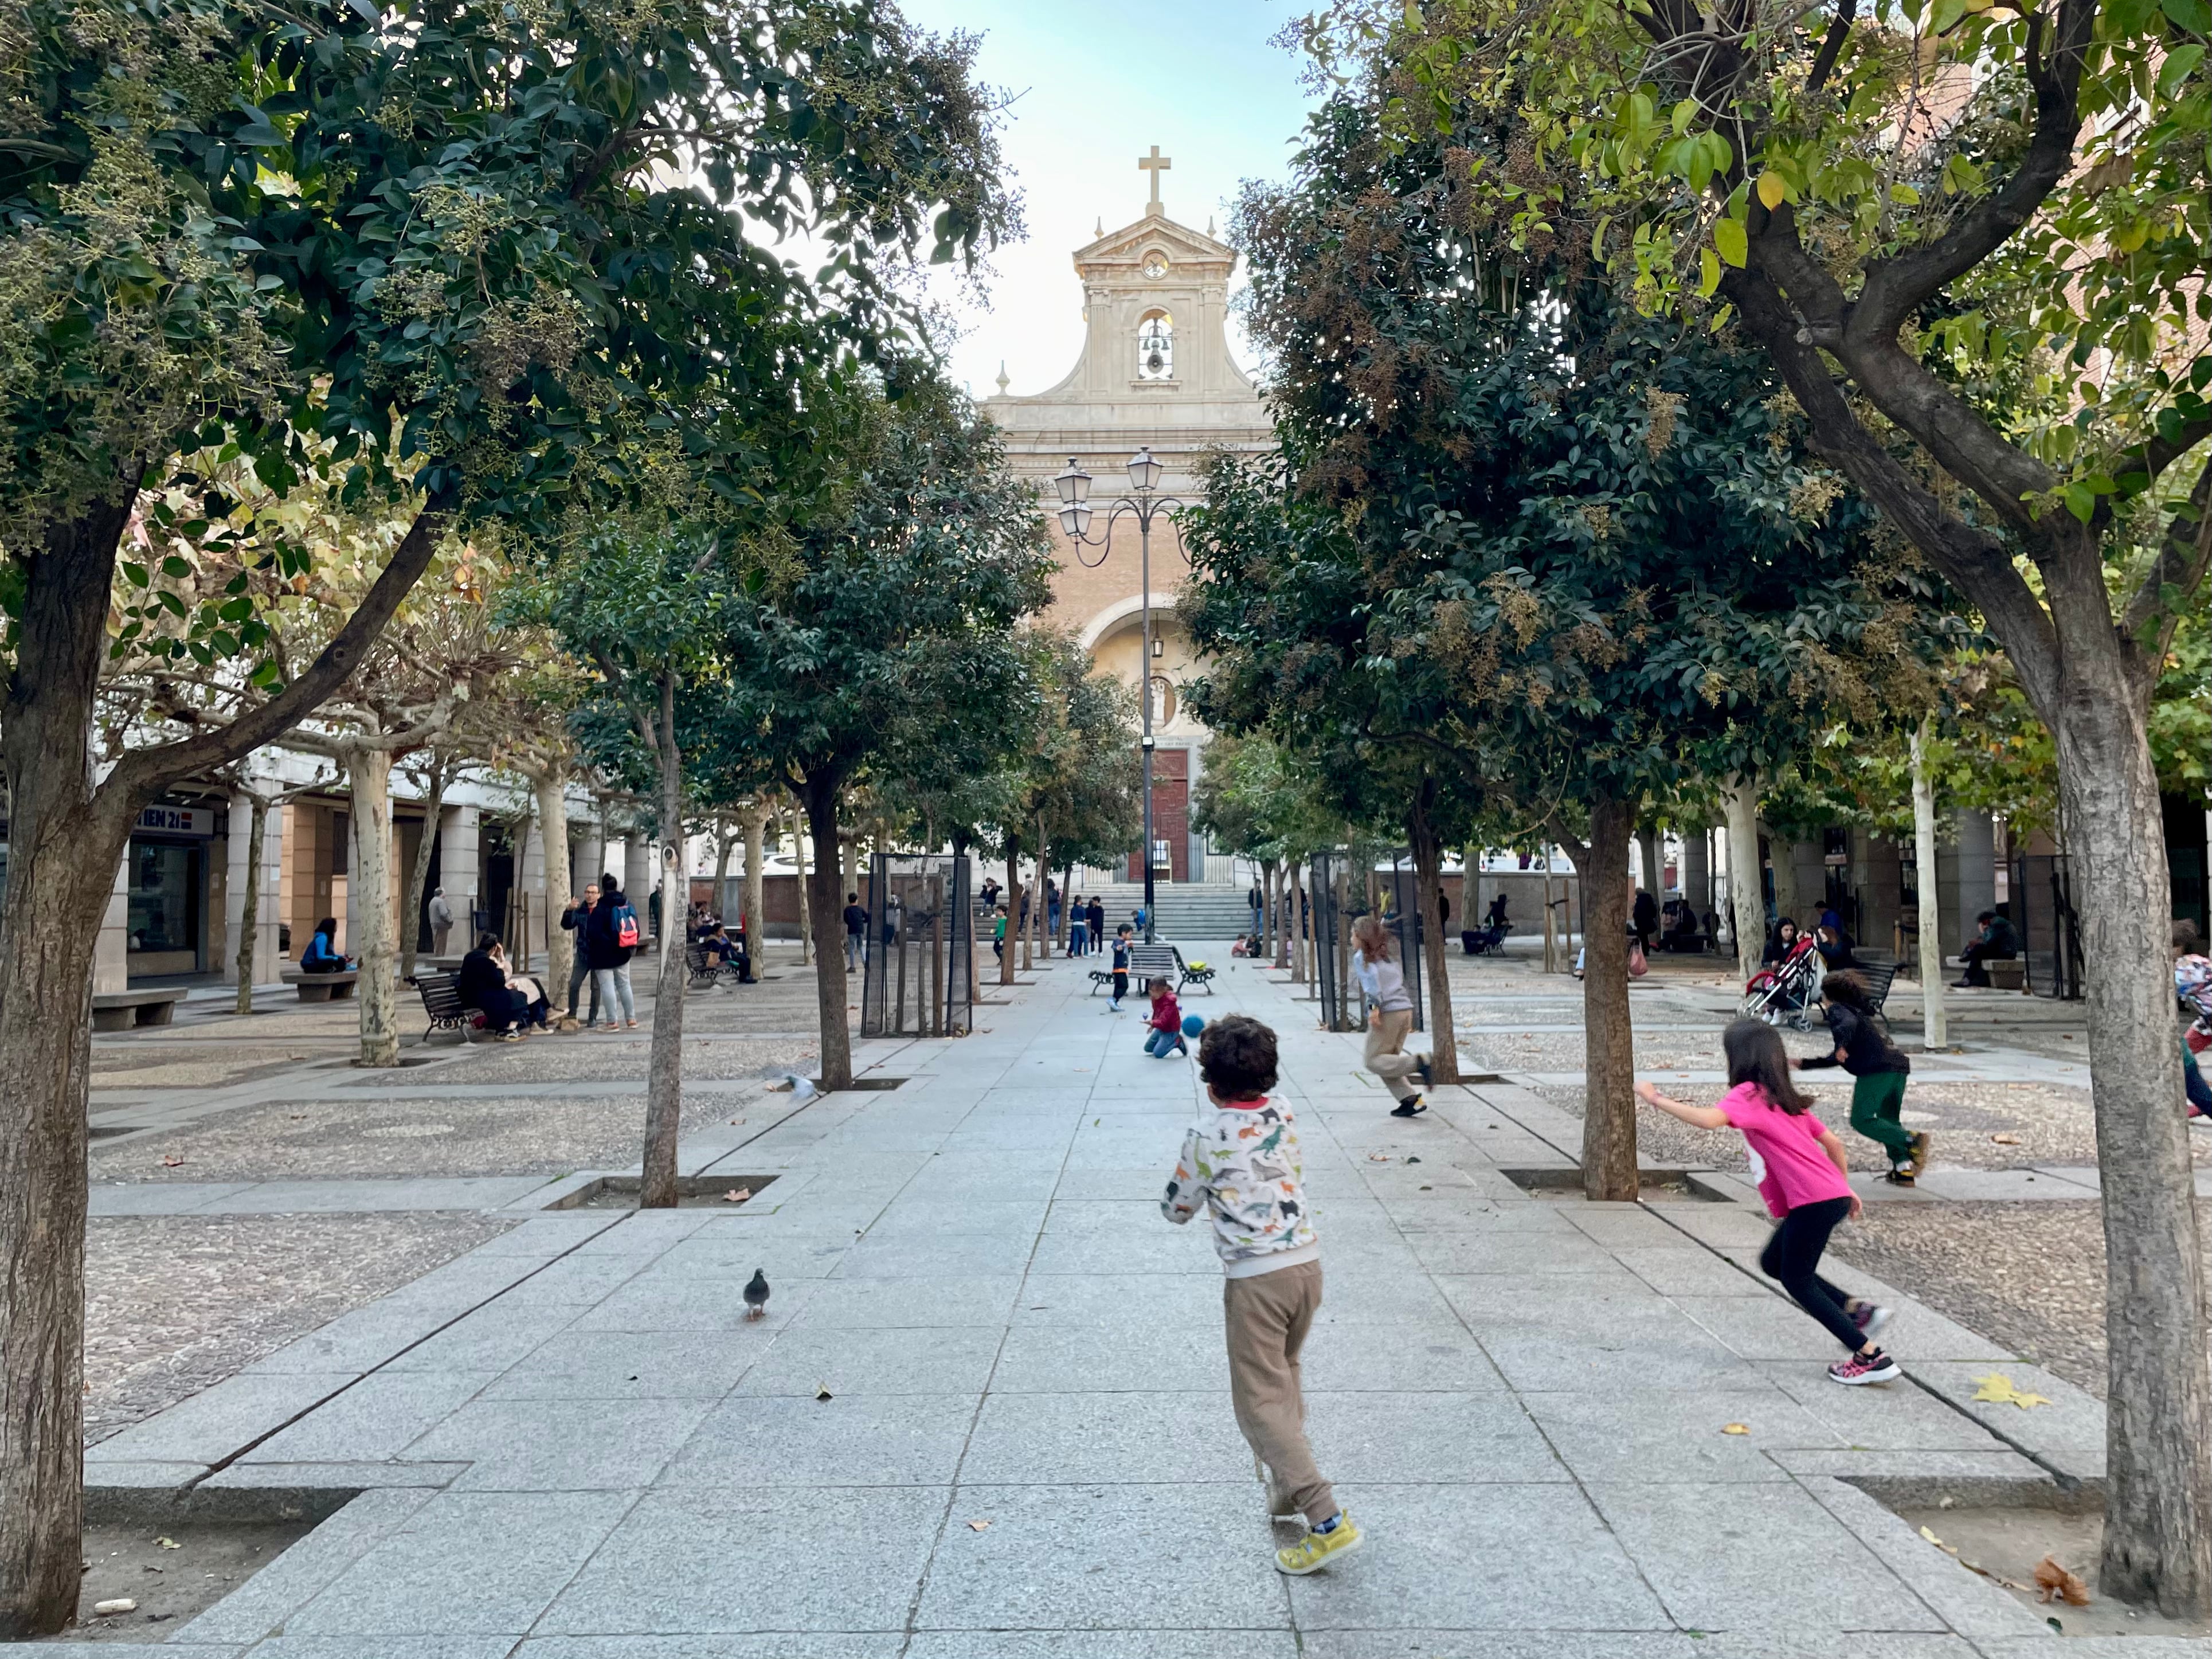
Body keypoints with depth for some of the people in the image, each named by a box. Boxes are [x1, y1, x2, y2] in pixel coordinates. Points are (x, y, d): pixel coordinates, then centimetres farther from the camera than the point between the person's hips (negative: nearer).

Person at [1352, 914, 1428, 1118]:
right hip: (1406, 1009, 8)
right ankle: (1411, 1099, 1)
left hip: (1386, 1012, -8)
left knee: (1374, 1060, 0)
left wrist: (1375, 1007, -21)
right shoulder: (1387, 954, 22)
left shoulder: (1361, 957, 0)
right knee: (1387, 1060, 13)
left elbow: (1372, 979, -15)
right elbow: (1400, 979, 18)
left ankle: (1417, 1062, -17)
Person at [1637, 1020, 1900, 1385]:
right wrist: (1845, 1188, 28)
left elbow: (1709, 1119, -31)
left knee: (1796, 1280, 4)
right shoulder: (1784, 1097, 18)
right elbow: (1832, 1142, 19)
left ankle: (1872, 1357, 4)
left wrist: (1657, 1099, -22)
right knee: (1773, 1262, 20)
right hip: (1832, 1195, 9)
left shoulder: (1747, 1095, -11)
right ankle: (1858, 1310, 16)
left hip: (1814, 1202, -9)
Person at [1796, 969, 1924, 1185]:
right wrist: (1805, 1064, 38)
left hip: (1877, 1069, -9)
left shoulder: (1837, 1009, 6)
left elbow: (1848, 1023, -21)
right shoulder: (1859, 1011, 33)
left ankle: (1911, 1140, -27)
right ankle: (1903, 1170, 6)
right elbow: (1839, 1059, 36)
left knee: (1862, 1120, -10)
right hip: (1898, 1067, 9)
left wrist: (1842, 1045, -34)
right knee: (1888, 1122, 16)